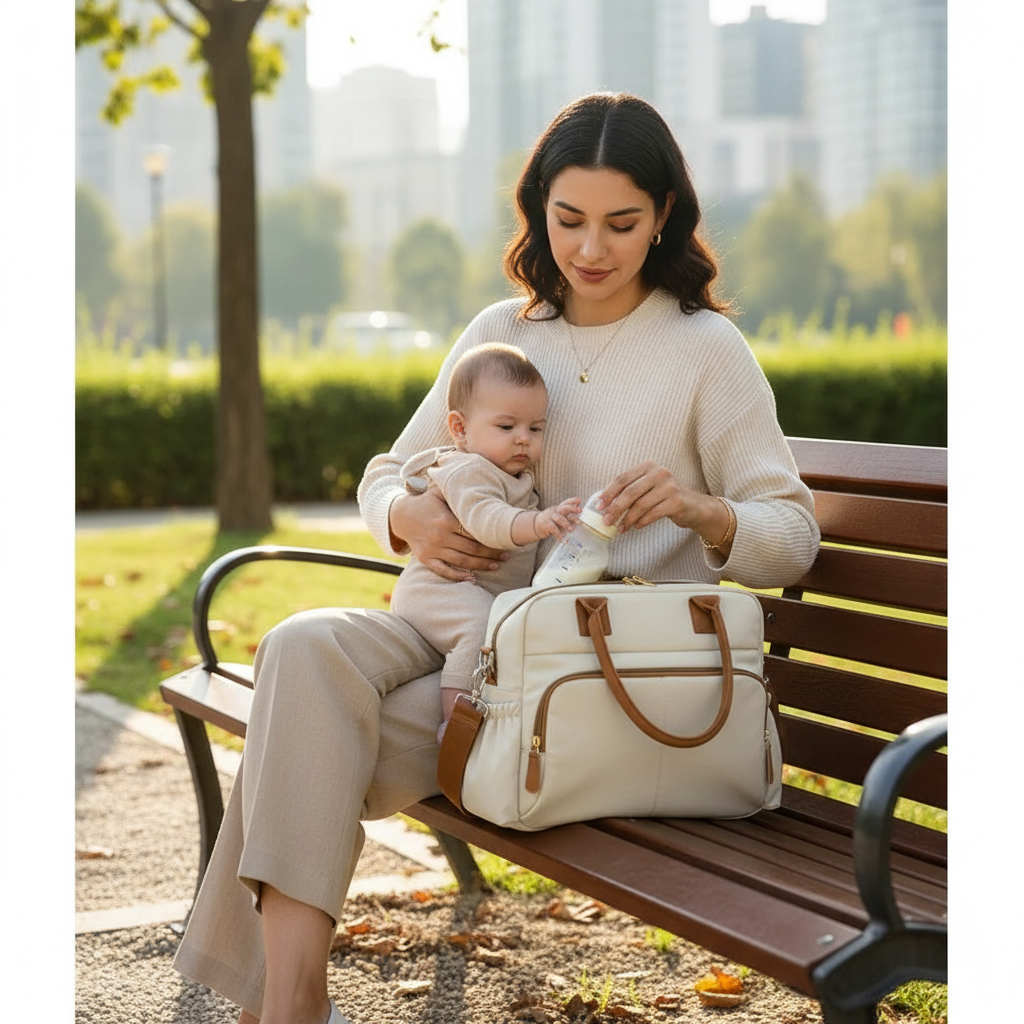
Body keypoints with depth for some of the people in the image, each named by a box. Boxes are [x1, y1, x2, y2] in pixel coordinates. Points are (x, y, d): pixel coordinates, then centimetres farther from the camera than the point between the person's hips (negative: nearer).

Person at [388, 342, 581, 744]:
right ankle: (456, 726, -37)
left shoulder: (518, 478, 21)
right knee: (483, 625, -36)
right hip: (438, 590, -11)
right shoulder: (468, 471, -12)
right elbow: (484, 518, -32)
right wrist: (536, 523, -48)